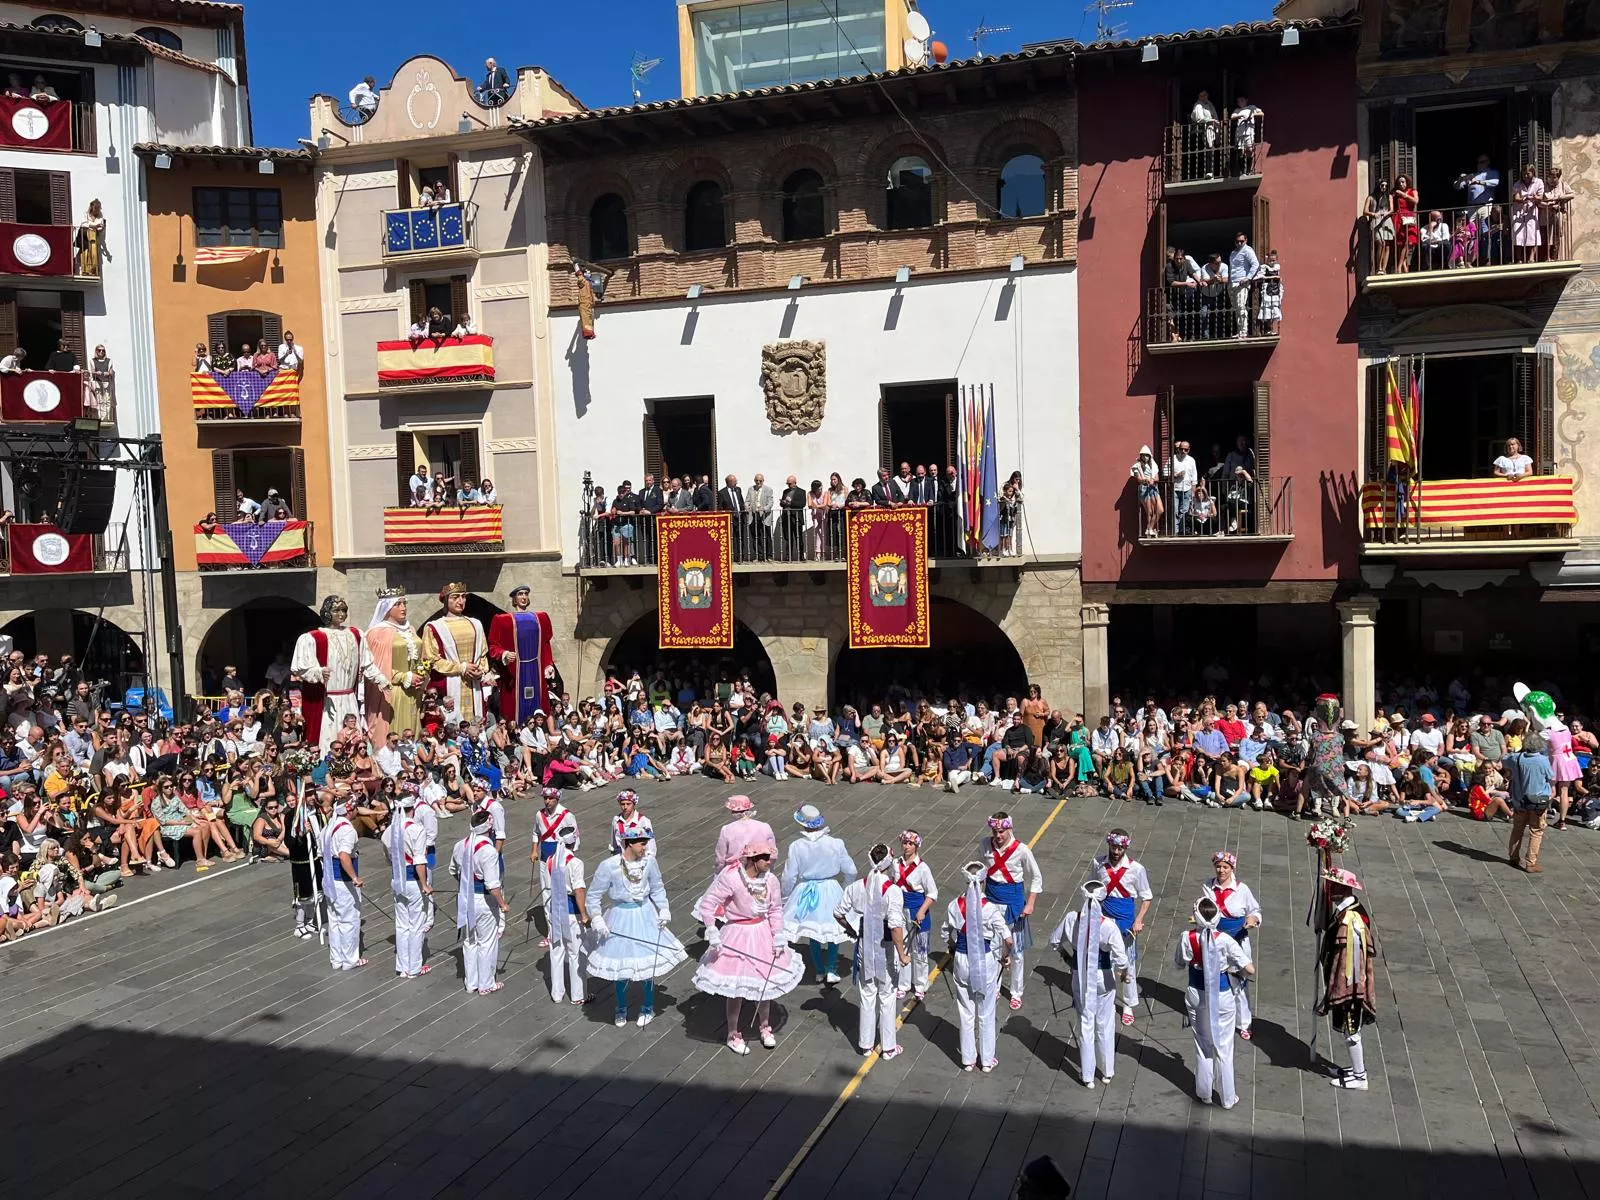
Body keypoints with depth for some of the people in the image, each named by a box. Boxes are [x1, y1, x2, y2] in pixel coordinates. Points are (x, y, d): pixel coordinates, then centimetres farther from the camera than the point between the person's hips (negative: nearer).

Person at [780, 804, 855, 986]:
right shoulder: (836, 844, -15)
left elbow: (789, 877, -8)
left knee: (812, 933, 18)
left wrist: (786, 896, 9)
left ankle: (819, 971, 30)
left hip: (806, 893, 0)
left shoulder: (796, 847, -16)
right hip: (831, 891, 0)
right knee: (834, 930, 19)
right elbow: (851, 871, -6)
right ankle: (831, 970, 14)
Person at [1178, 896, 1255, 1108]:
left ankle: (1204, 1093, 32)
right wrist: (1234, 971, 0)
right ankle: (1227, 1097, 27)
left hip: (1197, 994, 2)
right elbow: (1250, 970, -20)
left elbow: (1180, 964, 0)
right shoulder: (1225, 940, -22)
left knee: (1202, 1045, 19)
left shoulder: (1187, 938, -17)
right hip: (1222, 996, -1)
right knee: (1223, 1047, 14)